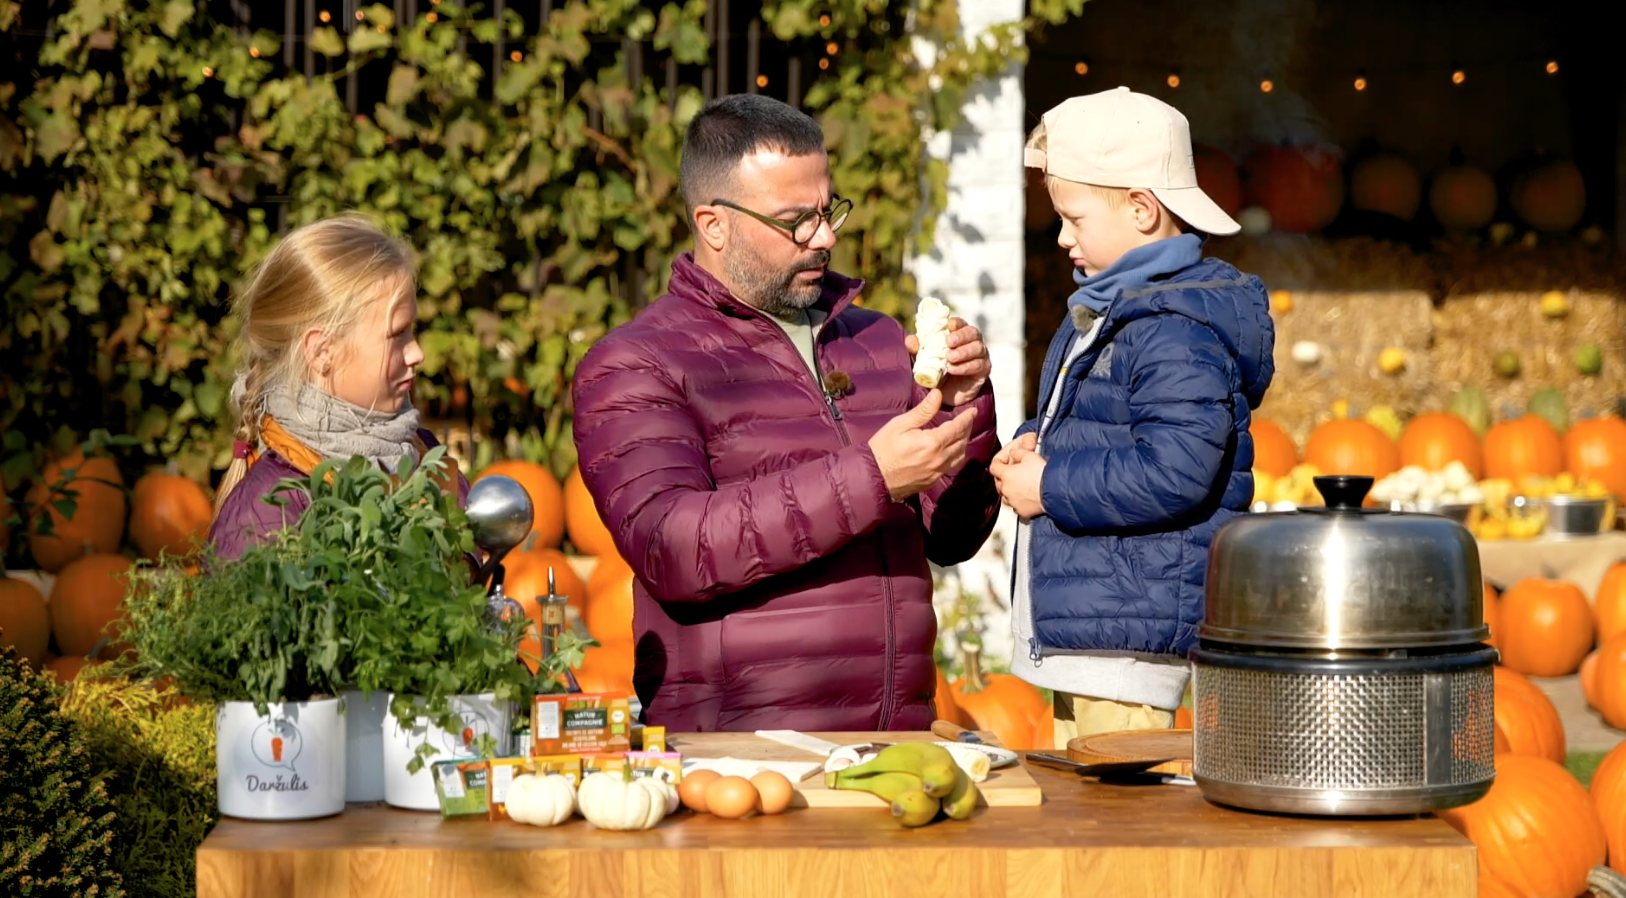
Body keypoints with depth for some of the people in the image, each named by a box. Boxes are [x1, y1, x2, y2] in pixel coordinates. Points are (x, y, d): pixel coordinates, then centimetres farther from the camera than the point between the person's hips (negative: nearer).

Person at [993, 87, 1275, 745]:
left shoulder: (1175, 333, -18)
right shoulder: (1100, 310, 15)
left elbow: (1175, 472, -28)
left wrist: (1050, 487, -18)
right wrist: (1032, 444, 7)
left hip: (1133, 635, -11)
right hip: (1081, 627, 11)